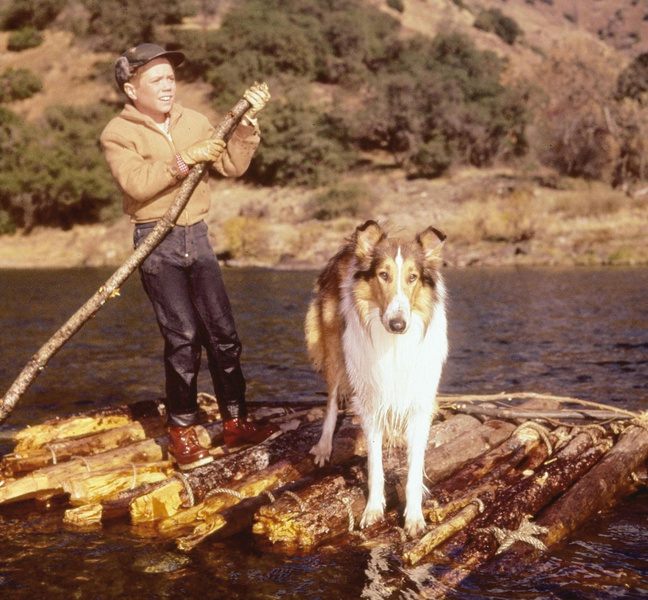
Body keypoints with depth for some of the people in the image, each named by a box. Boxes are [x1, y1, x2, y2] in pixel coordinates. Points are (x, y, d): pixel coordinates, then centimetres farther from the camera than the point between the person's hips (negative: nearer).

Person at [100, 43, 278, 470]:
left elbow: (232, 166, 2)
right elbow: (135, 183, -20)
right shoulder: (118, 134, -4)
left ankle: (236, 422, 15)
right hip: (157, 242, -4)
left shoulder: (194, 122, 10)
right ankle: (182, 433, 7)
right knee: (183, 336, -6)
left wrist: (247, 123, -9)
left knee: (223, 332, 4)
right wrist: (184, 160, -22)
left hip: (197, 236, 5)